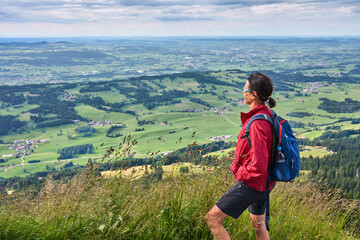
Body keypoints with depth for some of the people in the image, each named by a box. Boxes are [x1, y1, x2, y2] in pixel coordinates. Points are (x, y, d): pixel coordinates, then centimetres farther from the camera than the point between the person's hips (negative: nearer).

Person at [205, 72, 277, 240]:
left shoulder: (257, 124, -28)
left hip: (251, 183, -10)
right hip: (263, 183, 10)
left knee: (212, 219, -3)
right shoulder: (266, 114, 3)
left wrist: (240, 174, -12)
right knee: (258, 223, 26)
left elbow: (258, 166, -30)